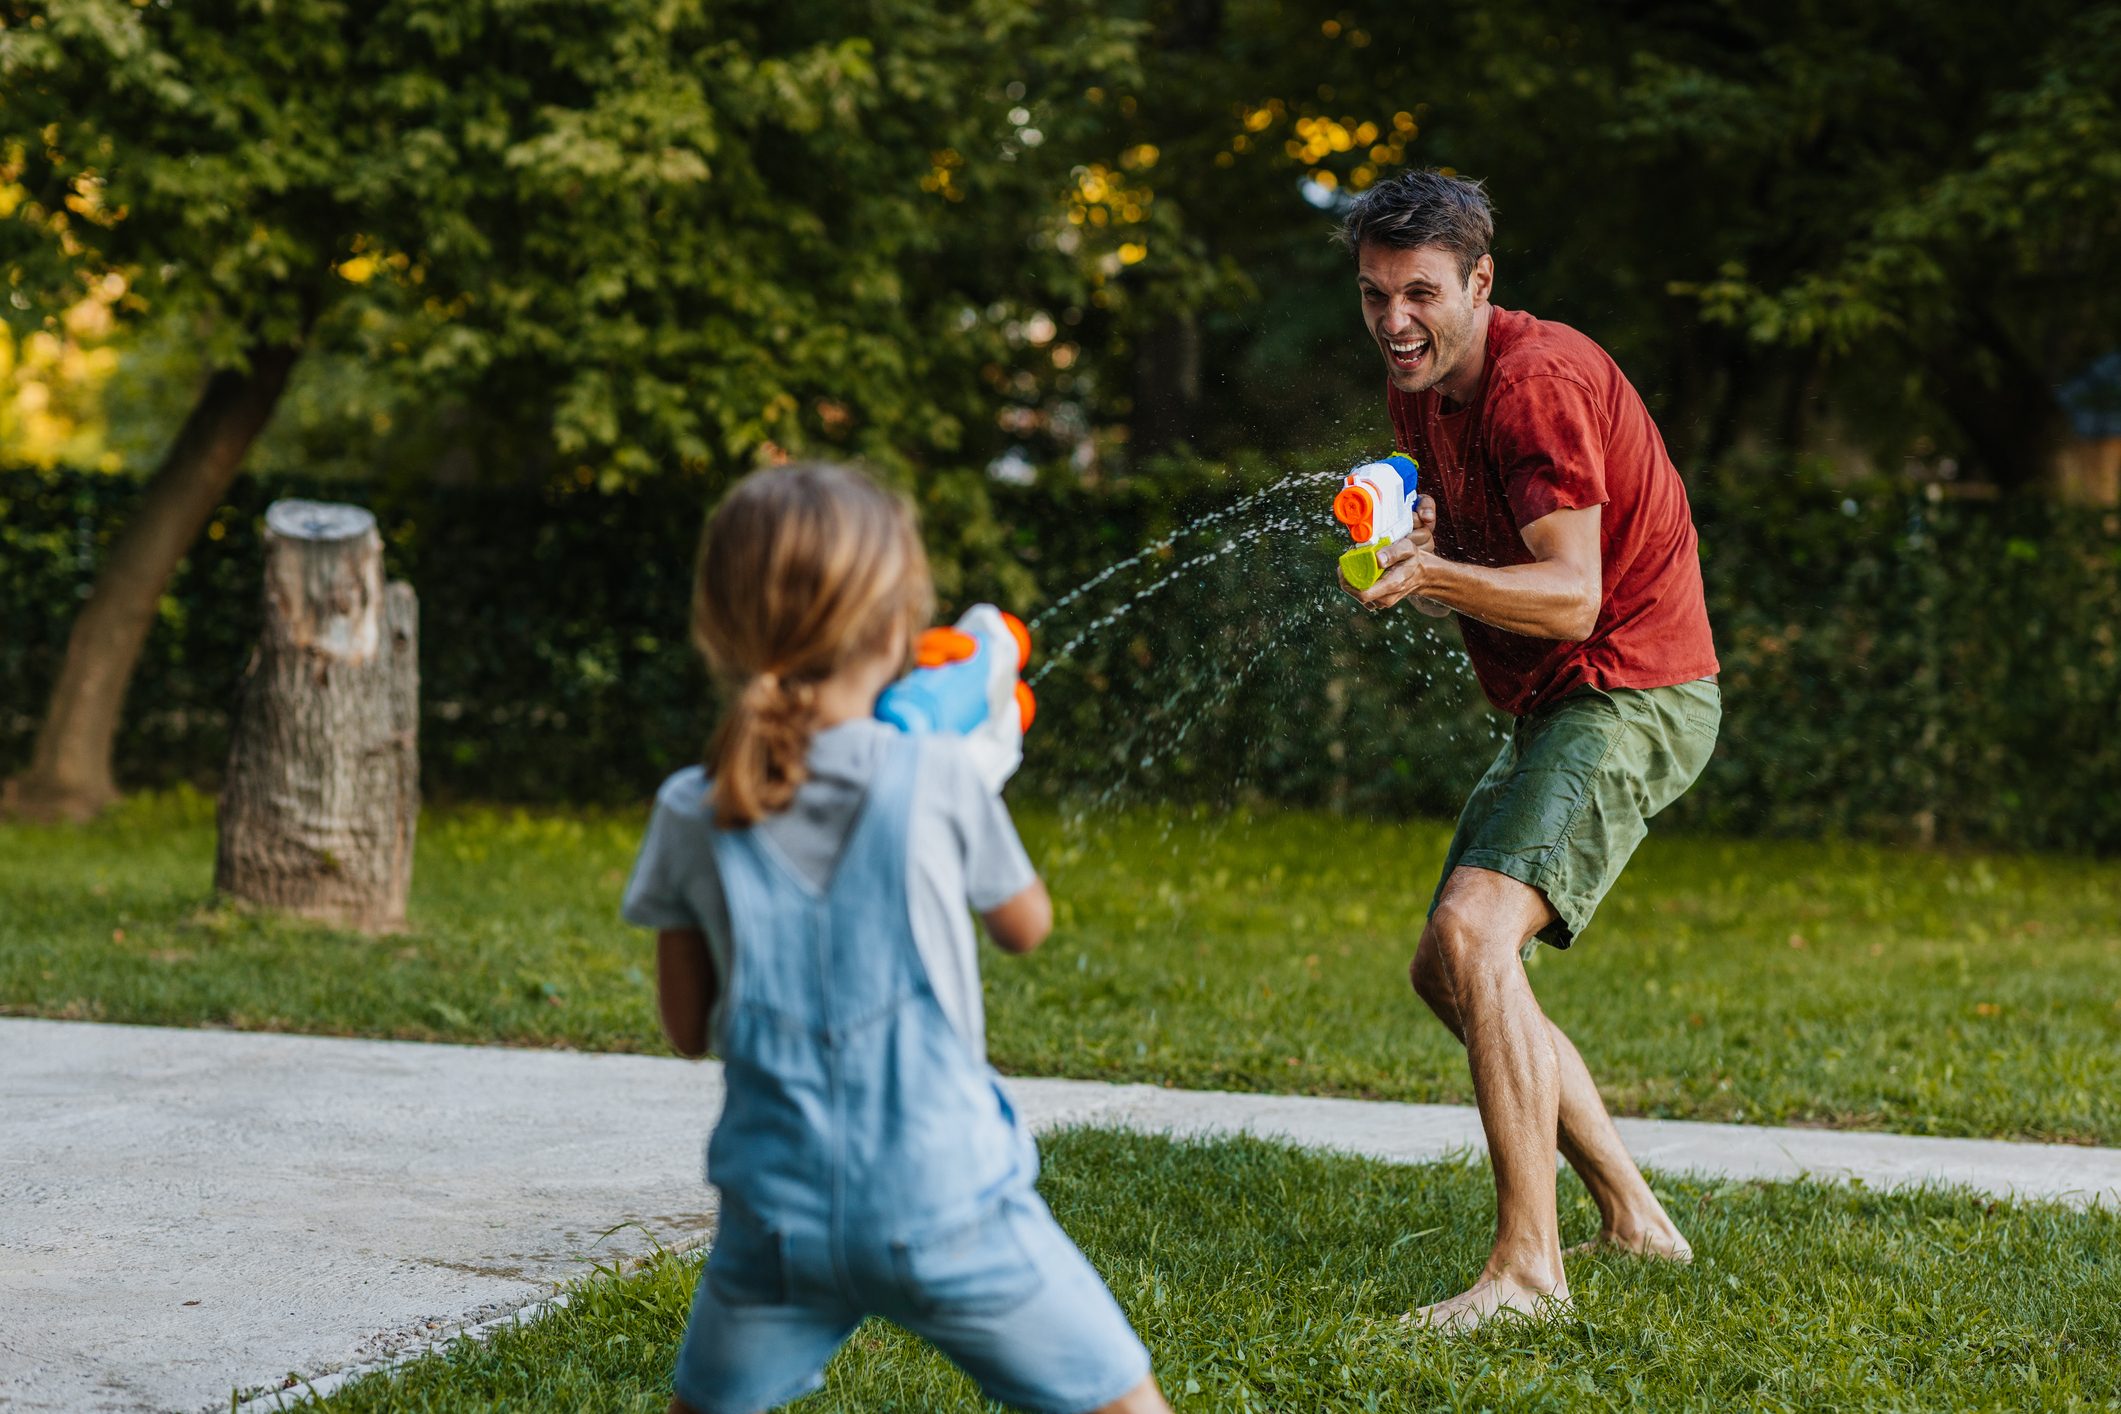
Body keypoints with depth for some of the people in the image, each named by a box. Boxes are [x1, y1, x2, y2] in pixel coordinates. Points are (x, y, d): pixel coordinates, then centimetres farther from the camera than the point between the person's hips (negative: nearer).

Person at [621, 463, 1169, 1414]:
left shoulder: (692, 816, -3)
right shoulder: (944, 782, -9)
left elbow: (688, 1028, 6)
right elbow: (1026, 927, 11)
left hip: (781, 1216, 3)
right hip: (945, 1205, -2)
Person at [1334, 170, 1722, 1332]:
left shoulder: (1536, 383, -20)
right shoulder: (1419, 389, 10)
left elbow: (1573, 595, -27)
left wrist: (1435, 576, -43)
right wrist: (1403, 547, -8)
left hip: (1631, 697, -10)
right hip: (1553, 709, 10)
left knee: (1474, 935, -26)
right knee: (1448, 972, 13)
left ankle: (1528, 1264, -27)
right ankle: (1630, 1218, 21)